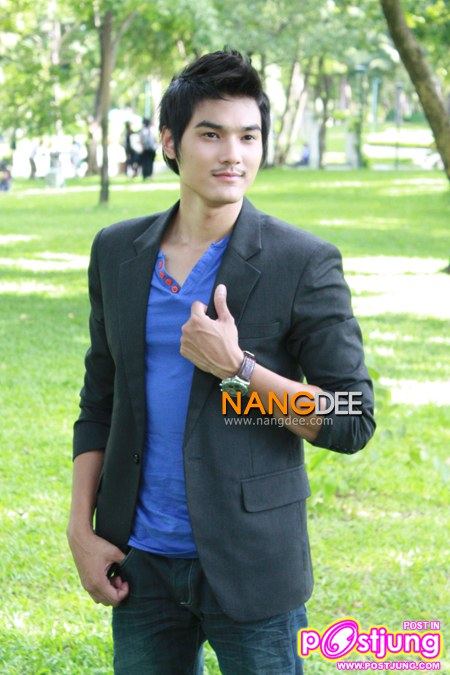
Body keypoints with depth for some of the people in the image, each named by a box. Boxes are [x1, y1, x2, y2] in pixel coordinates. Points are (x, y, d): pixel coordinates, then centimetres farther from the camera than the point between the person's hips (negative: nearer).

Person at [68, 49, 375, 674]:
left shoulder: (304, 263, -8)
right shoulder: (118, 252, 6)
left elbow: (353, 422, -9)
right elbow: (99, 404, 13)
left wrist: (236, 368, -19)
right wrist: (82, 529, 5)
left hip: (249, 565, -4)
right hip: (141, 557, 4)